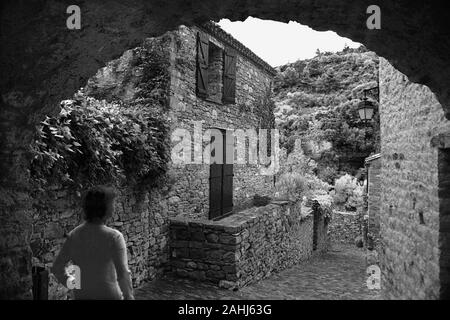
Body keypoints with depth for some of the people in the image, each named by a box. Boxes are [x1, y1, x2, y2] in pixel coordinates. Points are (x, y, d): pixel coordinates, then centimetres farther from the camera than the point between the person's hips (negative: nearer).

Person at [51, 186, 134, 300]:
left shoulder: (73, 235, -7)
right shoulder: (114, 237, -23)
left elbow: (57, 268, 1)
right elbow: (123, 274, -26)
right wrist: (129, 296, -11)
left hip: (82, 296, 5)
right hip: (108, 296, -4)